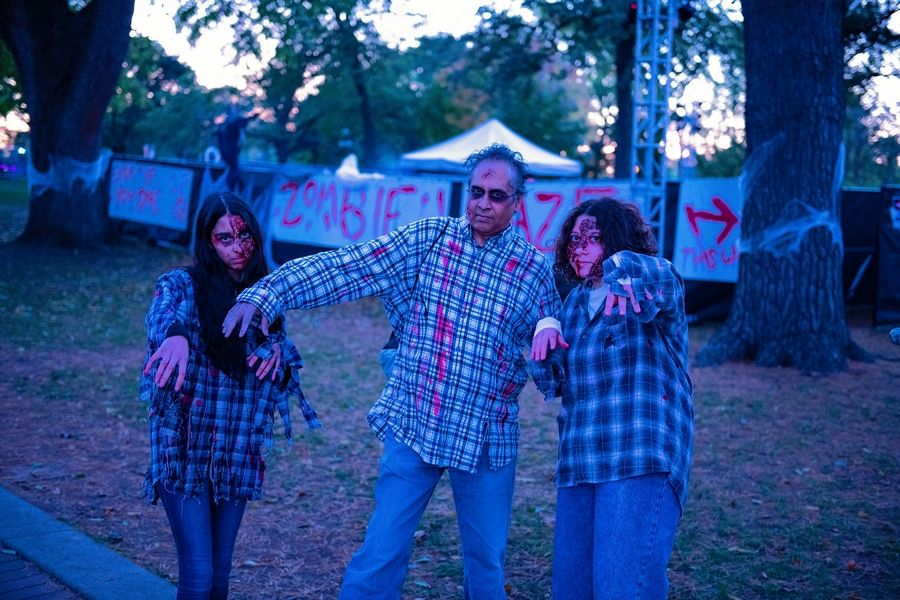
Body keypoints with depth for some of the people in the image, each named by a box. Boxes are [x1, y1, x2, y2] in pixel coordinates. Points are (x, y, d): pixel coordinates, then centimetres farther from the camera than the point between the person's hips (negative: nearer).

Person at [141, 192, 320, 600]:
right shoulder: (181, 284, -6)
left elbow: (287, 373, 8)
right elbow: (161, 314, -29)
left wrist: (277, 351, -16)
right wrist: (175, 335, -53)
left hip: (237, 455, 4)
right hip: (184, 451, -4)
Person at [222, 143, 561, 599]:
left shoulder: (534, 268, 2)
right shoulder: (428, 238, -2)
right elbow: (344, 267, -10)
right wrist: (264, 295, -21)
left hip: (487, 439, 2)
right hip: (414, 425, -1)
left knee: (487, 561, 13)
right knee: (382, 553, -2)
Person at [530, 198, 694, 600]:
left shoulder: (656, 287, -2)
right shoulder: (575, 302, 17)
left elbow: (659, 277, -28)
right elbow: (554, 385, 17)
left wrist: (621, 269, -49)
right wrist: (545, 343, -3)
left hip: (642, 458, -7)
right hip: (580, 460, 7)